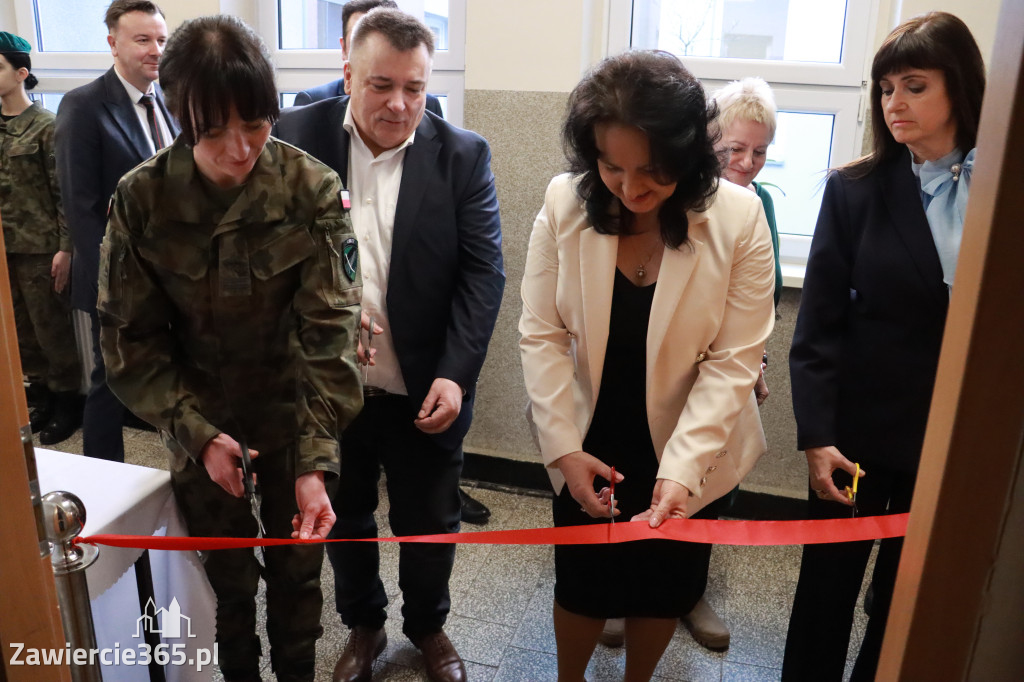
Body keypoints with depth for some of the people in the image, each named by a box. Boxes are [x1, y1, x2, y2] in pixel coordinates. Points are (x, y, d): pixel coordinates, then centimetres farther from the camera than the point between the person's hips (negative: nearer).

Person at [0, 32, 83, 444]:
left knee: (51, 330, 3)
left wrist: (65, 248, -13)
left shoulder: (46, 126, -8)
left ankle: (67, 403, 18)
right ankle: (46, 396, 26)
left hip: (39, 248, -6)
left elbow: (64, 192, -10)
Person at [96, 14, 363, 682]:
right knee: (227, 576, 16)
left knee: (296, 569, 14)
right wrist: (196, 432, -15)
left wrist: (315, 463, -25)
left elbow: (329, 329, -19)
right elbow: (131, 336, -6)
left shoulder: (313, 189, -17)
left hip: (291, 410, 0)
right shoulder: (141, 198, -14)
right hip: (199, 418, 1)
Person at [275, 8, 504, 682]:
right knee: (343, 519, 21)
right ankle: (363, 626, 47)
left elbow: (483, 272, -9)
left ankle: (429, 626, 46)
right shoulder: (295, 136, -5)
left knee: (428, 524, 17)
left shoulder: (464, 155, -7)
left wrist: (456, 375, -18)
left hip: (426, 392, -1)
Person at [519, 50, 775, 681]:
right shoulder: (564, 203, -15)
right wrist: (565, 447, -15)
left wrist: (682, 469, -25)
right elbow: (542, 335, -11)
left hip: (685, 448, 0)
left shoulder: (740, 218, -18)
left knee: (663, 586, 20)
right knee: (582, 581, 17)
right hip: (589, 446, 0)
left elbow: (732, 362, -16)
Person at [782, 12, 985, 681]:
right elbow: (818, 324, -7)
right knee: (829, 581, 12)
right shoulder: (855, 189, -5)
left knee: (910, 590, 17)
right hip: (861, 426, -1)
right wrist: (817, 435, -13)